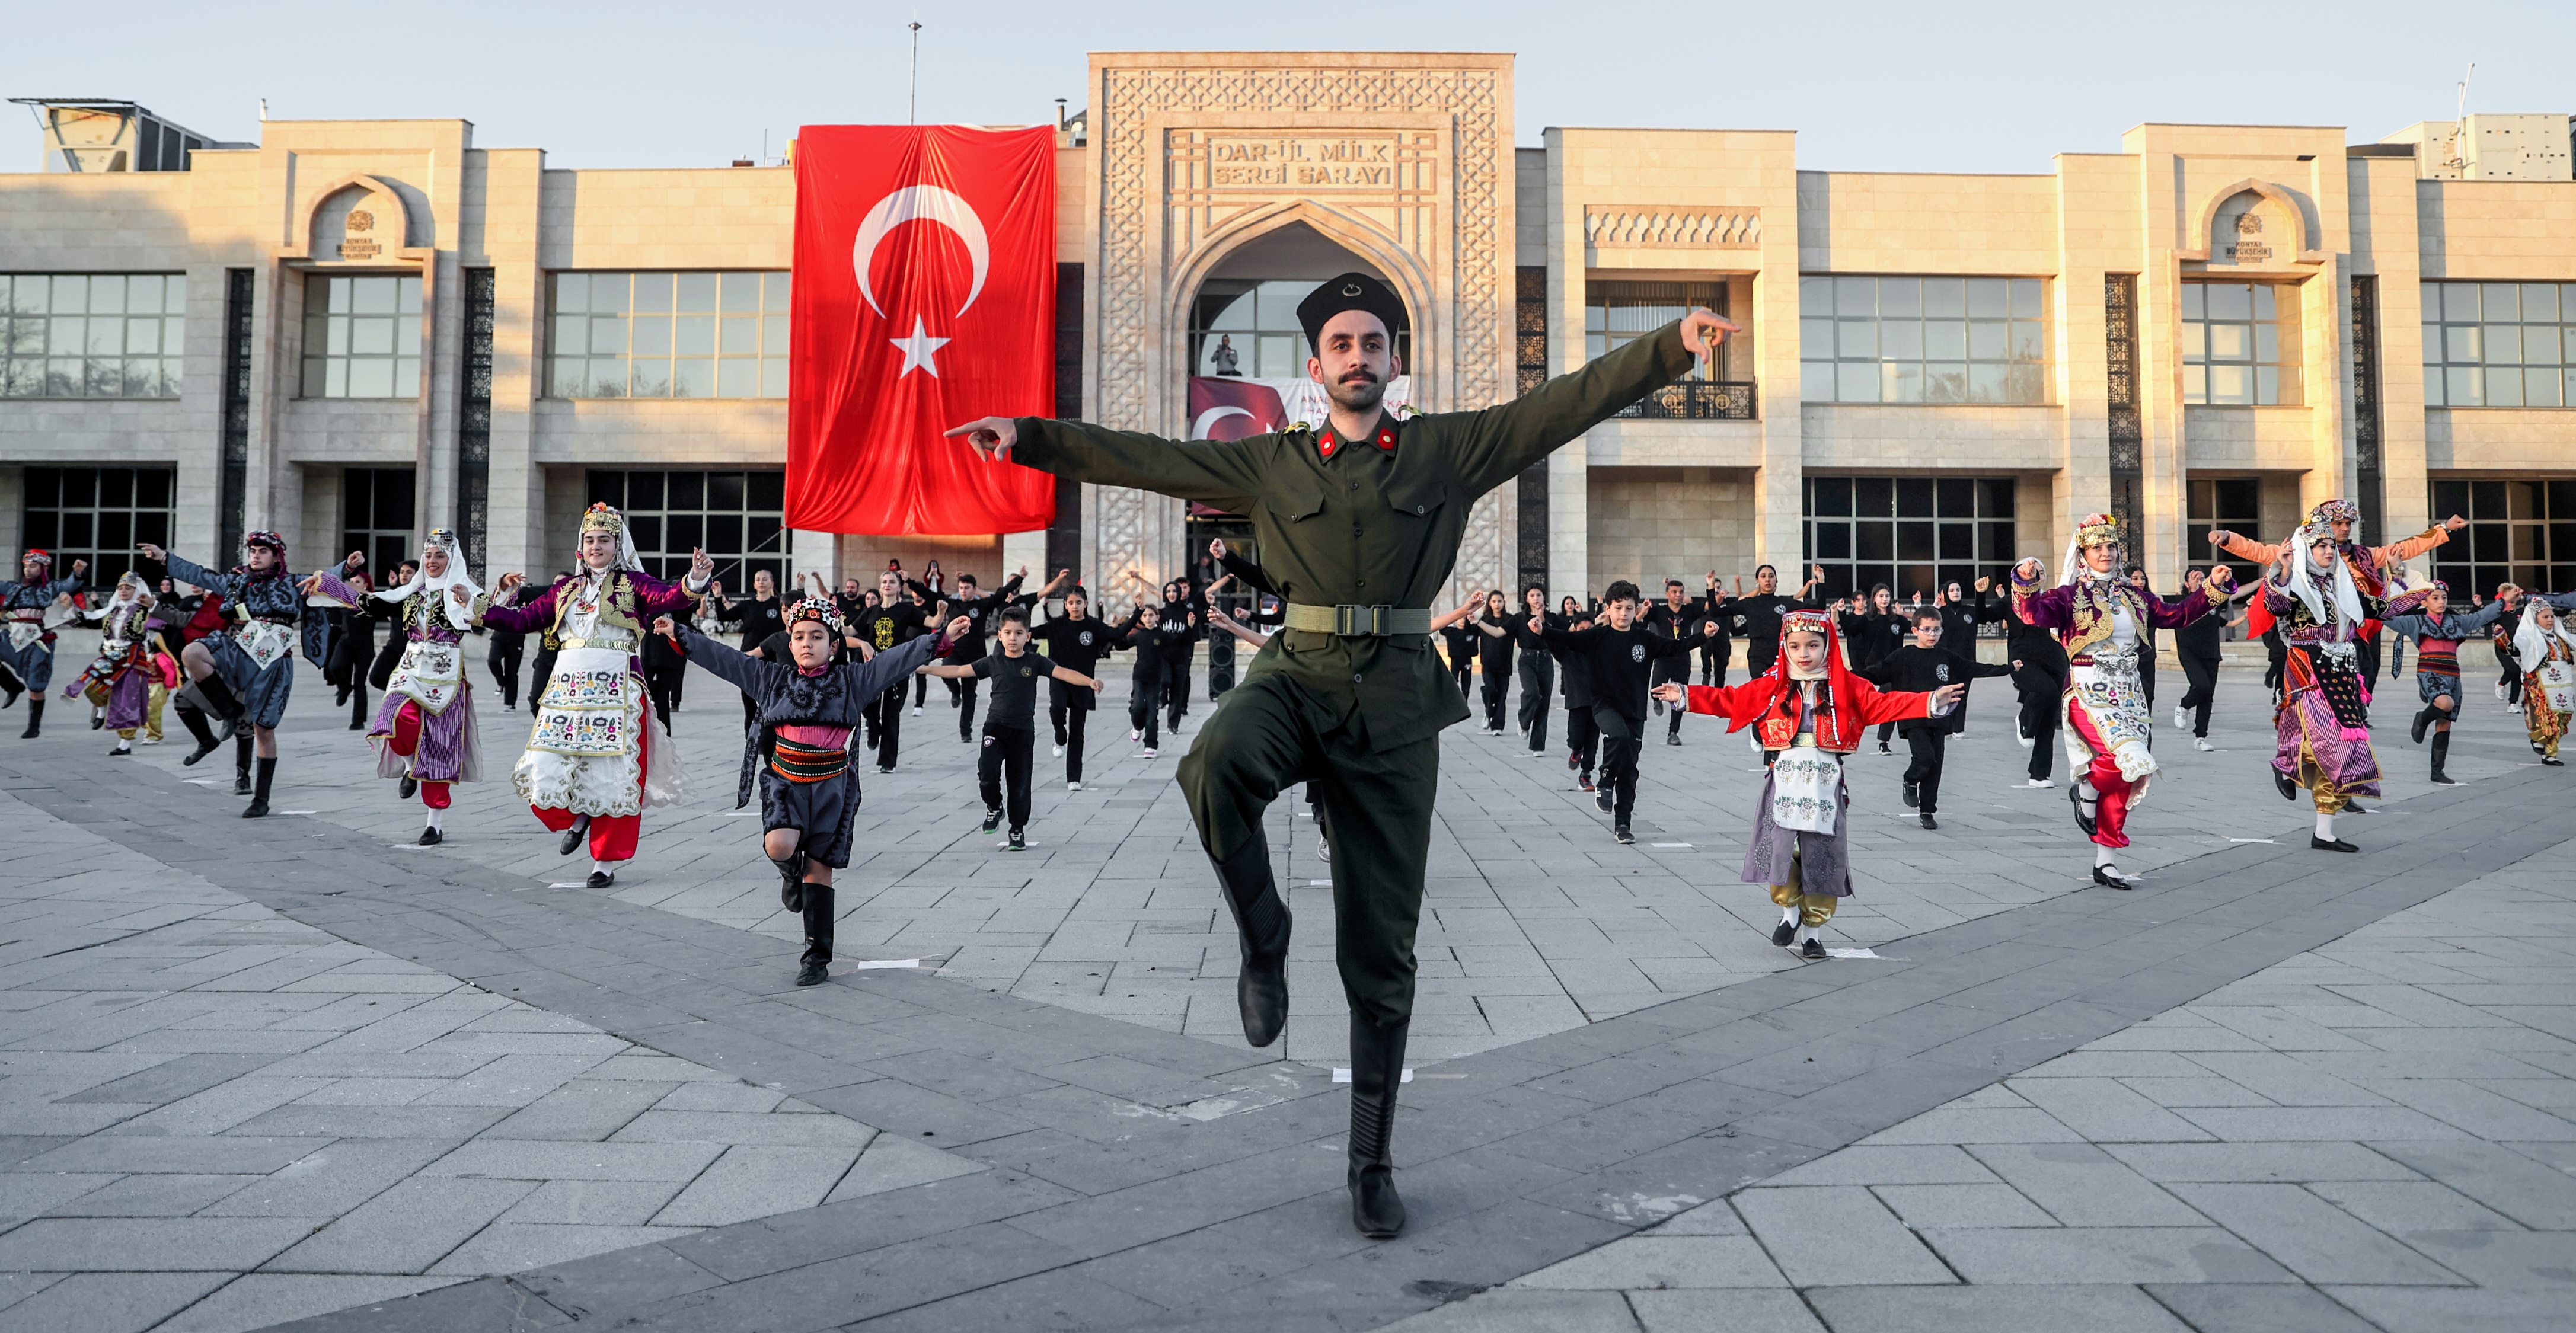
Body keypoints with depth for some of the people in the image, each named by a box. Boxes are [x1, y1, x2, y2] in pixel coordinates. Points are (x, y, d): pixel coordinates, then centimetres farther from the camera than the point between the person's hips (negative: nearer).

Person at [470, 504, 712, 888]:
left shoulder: (633, 583, 1)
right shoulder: (566, 588, 16)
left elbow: (669, 598, -18)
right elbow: (526, 619, 21)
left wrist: (696, 582, -39)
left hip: (615, 693, -4)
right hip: (566, 692, 4)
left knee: (611, 779, -1)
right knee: (545, 773, -1)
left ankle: (606, 863, 10)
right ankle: (576, 818, 31)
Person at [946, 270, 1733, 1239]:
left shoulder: (1450, 449, 9)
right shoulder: (1271, 464, 12)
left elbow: (1569, 402, 2)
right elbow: (1147, 458, 11)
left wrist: (1673, 347, -9)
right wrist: (1028, 436, 4)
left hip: (1396, 696, 0)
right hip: (1297, 674, 0)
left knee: (1381, 950, 4)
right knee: (1216, 764, -38)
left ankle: (1372, 1163, 18)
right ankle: (1262, 938, -9)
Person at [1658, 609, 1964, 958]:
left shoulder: (1846, 686, 3)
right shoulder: (1771, 686, 6)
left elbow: (1884, 704, -2)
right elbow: (1730, 700, 8)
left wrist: (1932, 702, -14)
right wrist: (1686, 695, 1)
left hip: (1826, 782, 0)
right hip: (1785, 780, 0)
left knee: (1821, 856, 3)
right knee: (1777, 848, -8)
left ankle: (1812, 929, 18)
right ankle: (1790, 909, 20)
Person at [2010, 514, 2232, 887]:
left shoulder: (2133, 596, 15)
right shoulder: (2069, 596, -4)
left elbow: (2175, 615, 22)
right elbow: (2034, 614, -22)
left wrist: (2212, 589, 12)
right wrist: (2026, 583, -41)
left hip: (2130, 695, 6)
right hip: (2090, 695, -6)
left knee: (2122, 781, 5)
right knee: (2135, 759, -27)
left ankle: (2106, 861, 14)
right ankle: (2085, 790, 4)